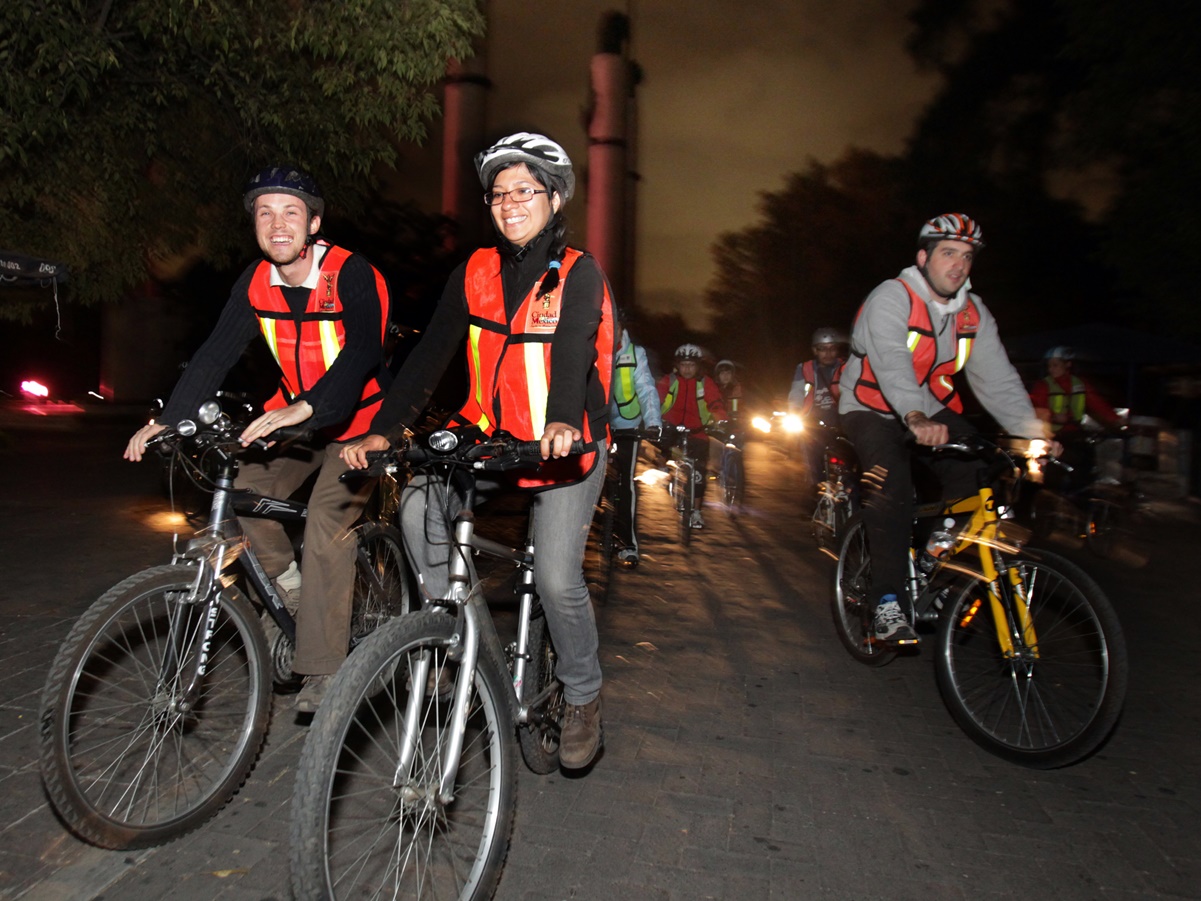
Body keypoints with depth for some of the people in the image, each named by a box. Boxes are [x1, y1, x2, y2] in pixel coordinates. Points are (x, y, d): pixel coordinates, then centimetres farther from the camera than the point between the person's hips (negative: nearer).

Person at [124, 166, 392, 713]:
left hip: (358, 420, -6)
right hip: (296, 416, 6)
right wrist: (167, 421, -12)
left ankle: (323, 668, -12)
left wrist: (303, 408, -48)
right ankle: (291, 585, 14)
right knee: (245, 491, -13)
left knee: (327, 519, -19)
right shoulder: (255, 283, -3)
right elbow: (216, 355, -2)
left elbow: (364, 350, -35)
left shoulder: (351, 274, -20)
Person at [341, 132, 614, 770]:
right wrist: (383, 430, -18)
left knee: (557, 577, -15)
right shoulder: (475, 272, 3)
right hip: (489, 433, 4)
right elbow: (431, 353, -6)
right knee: (419, 508, -20)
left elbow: (572, 349, -27)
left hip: (565, 444, -4)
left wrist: (561, 424, -47)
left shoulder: (578, 274, -8)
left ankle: (582, 696, 12)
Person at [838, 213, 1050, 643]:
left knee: (976, 477, -13)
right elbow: (892, 364, -35)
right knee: (893, 487, -28)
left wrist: (1034, 432, -22)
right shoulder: (890, 298, -18)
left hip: (933, 412, 6)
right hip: (873, 409, -6)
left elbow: (997, 377, -7)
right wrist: (915, 418, -52)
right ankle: (888, 602, -21)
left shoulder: (974, 313, 1)